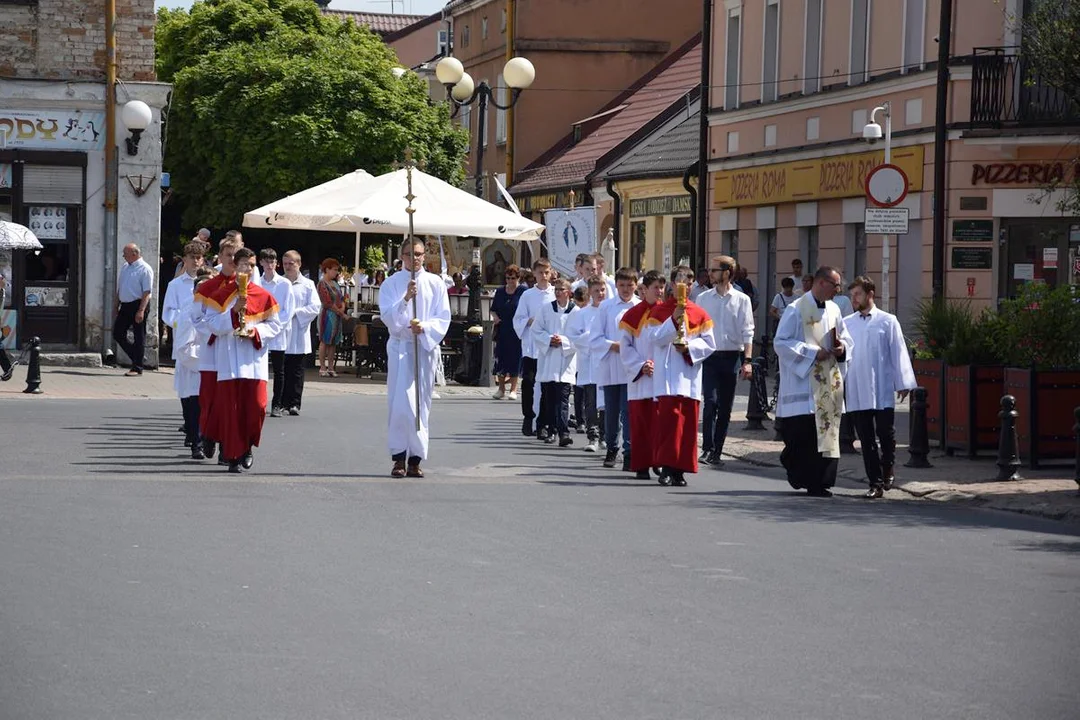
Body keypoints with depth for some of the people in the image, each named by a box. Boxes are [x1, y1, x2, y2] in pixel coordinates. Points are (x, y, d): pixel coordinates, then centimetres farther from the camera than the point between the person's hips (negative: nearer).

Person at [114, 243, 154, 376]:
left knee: (139, 337, -1)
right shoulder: (125, 268, 13)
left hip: (138, 305, -8)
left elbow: (146, 292, -17)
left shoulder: (145, 269, -11)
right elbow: (119, 289, 21)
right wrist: (117, 306, 17)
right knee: (117, 334, 7)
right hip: (125, 305, 8)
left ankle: (137, 368, 4)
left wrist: (141, 310, -23)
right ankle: (136, 359, 20)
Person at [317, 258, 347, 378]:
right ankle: (322, 368, 0)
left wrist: (342, 308, -4)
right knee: (325, 341, -3)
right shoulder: (322, 284, -10)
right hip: (328, 315, -8)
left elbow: (341, 298, 17)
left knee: (333, 342, 8)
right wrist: (341, 313, -11)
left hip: (338, 316, 8)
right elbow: (328, 303, -15)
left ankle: (331, 367, 11)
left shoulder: (335, 283, 15)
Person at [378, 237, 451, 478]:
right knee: (400, 402, -10)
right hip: (400, 346, -2)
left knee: (422, 402, 3)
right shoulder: (392, 283, 4)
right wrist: (405, 298, -22)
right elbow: (387, 316, -7)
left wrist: (425, 327, -16)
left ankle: (415, 459, 8)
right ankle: (399, 458, -6)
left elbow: (443, 318, 3)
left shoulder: (435, 283, 7)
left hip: (426, 347, 2)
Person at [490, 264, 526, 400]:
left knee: (515, 358, -2)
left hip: (517, 332, -4)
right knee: (500, 358, 3)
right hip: (502, 330, 4)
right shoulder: (500, 292, 11)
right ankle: (501, 389, 12)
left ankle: (513, 389, 6)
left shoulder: (523, 292, -2)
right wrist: (495, 317, -3)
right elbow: (493, 309, 17)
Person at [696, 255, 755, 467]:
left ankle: (716, 452, 12)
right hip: (709, 356, 0)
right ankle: (708, 448, -15)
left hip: (731, 357, 0)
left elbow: (747, 333, 0)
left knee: (725, 408, 5)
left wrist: (747, 360, -9)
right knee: (711, 402, -15)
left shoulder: (741, 300, 3)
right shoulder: (703, 299, 7)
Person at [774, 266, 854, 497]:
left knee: (826, 431, 1)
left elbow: (845, 338, 22)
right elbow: (781, 342, -10)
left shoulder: (833, 310, 12)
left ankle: (818, 482, 4)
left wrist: (842, 347, -1)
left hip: (828, 381, 6)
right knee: (802, 431, -9)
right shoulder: (796, 310, -7)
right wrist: (812, 352, -16)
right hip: (803, 380, -6)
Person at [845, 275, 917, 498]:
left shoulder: (887, 321, 1)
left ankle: (887, 472, 23)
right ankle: (876, 483, 7)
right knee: (866, 439, 3)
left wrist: (903, 384, -3)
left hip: (882, 390, -2)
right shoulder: (846, 324, 8)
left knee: (886, 435, 0)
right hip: (856, 392, 2)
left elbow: (898, 353, 1)